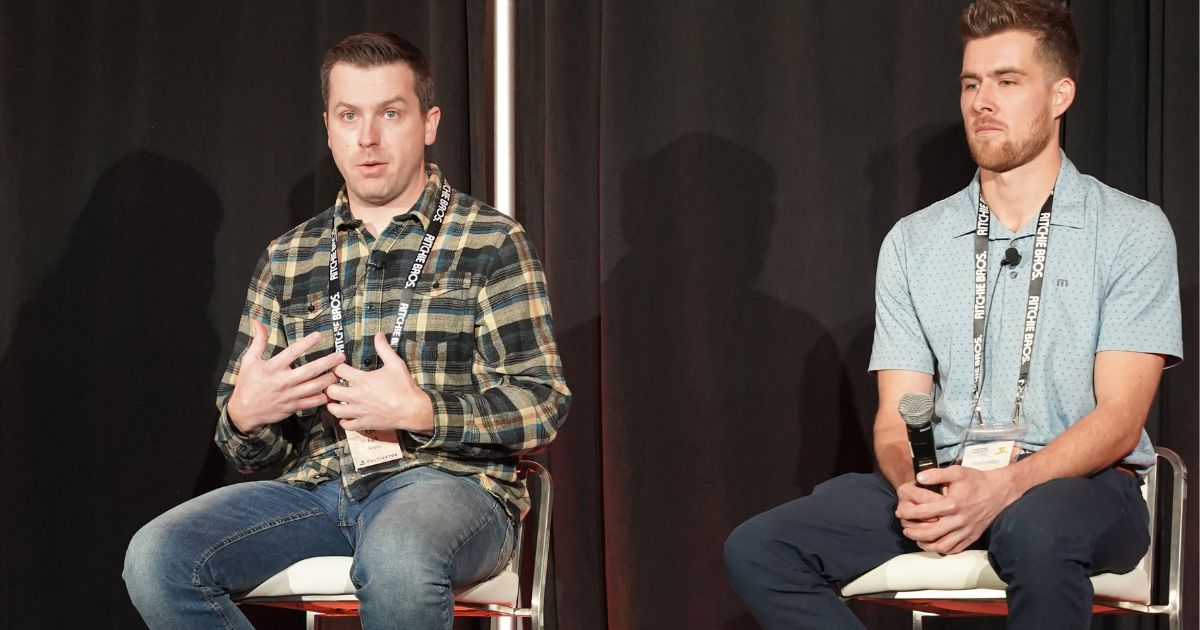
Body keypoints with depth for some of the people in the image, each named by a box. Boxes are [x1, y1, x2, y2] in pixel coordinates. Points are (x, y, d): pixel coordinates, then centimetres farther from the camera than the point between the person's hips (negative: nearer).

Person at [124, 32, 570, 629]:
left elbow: (542, 405, -1)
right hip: (317, 486, 4)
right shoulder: (285, 260, 18)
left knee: (397, 557, -41)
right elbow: (253, 450, 19)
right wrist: (245, 416, -6)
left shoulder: (490, 242, 6)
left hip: (449, 481, -4)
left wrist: (420, 411, -16)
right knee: (155, 559, -23)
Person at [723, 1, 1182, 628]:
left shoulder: (1132, 231, 2)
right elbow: (897, 414, 9)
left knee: (1035, 527, -42)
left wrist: (1004, 488, -24)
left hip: (1083, 485, -4)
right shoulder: (912, 242, 14)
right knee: (756, 550, -20)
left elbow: (1118, 421, -7)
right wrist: (910, 486, -17)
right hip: (943, 482, 4)